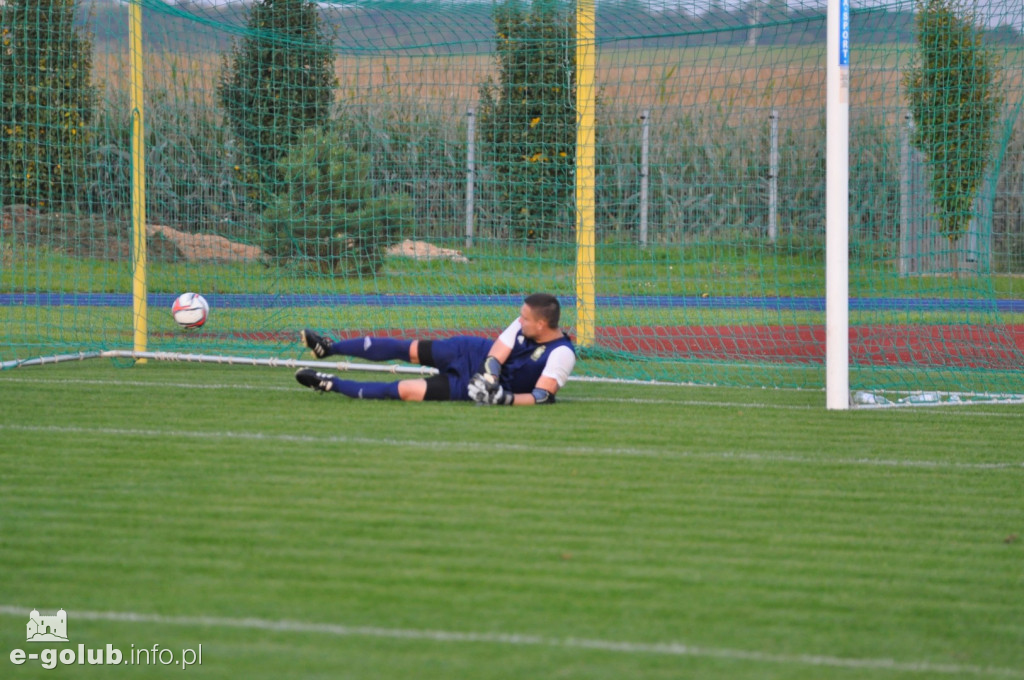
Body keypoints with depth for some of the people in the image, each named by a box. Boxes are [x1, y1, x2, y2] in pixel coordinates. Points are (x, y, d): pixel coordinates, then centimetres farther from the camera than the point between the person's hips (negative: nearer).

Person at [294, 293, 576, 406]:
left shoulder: (561, 353, -28)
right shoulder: (523, 324, -12)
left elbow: (542, 396, -28)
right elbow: (495, 357, -10)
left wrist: (507, 400, -40)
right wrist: (488, 381, -27)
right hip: (474, 354, 5)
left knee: (404, 391, -12)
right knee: (406, 349, 2)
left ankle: (331, 384, 1)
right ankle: (329, 348, 19)